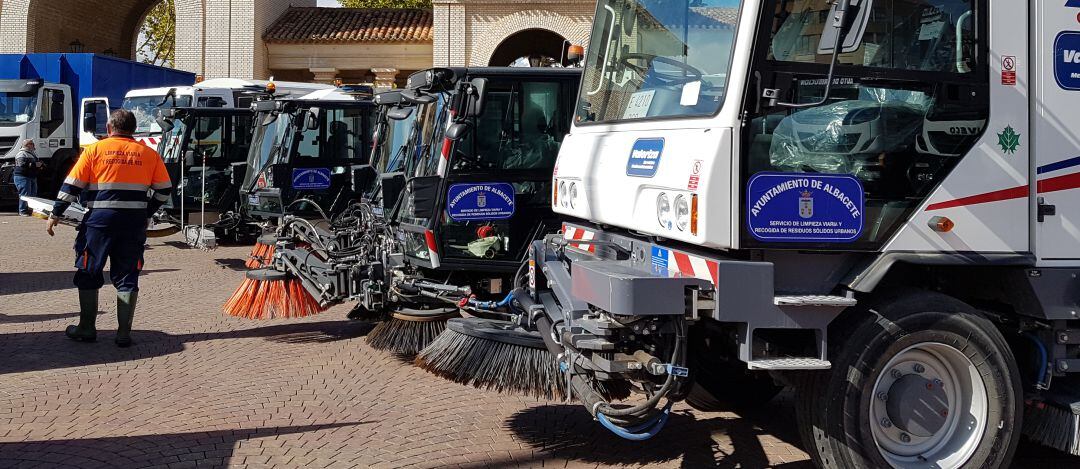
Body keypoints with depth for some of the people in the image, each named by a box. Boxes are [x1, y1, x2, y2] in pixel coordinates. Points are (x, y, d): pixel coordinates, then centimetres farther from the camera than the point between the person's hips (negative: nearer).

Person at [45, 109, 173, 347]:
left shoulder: (94, 150, 1)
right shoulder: (148, 154, 6)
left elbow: (72, 185, -1)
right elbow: (164, 190, 8)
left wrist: (55, 215, 6)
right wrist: (146, 213, 20)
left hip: (100, 220, -2)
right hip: (135, 223, 2)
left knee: (88, 274, 12)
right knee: (126, 277, 8)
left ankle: (86, 328, 18)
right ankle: (124, 333, 7)